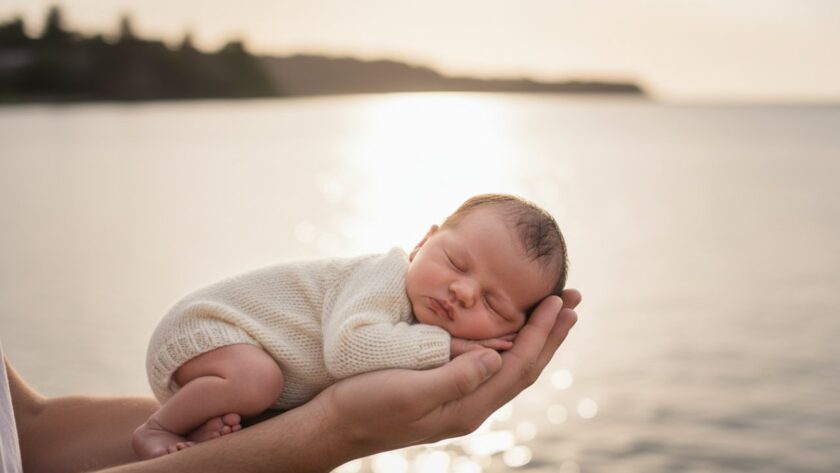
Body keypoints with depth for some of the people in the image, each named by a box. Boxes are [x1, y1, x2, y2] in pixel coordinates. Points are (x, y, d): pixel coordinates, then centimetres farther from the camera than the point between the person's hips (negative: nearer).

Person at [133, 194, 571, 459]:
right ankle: (157, 430, -10)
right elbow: (347, 349, -47)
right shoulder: (385, 280, -31)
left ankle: (203, 424, 9)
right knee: (255, 377, -32)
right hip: (200, 327, -8)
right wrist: (444, 345, -36)